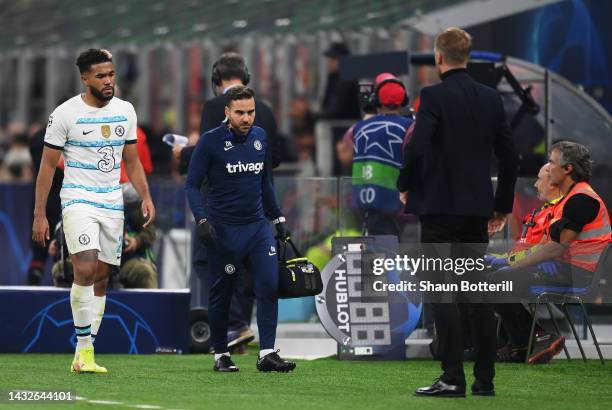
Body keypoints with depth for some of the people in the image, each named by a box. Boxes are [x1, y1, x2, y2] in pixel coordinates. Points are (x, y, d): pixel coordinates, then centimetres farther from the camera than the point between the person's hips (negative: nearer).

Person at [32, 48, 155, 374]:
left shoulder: (125, 111, 7)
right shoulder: (65, 114, -7)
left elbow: (132, 161, 16)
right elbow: (48, 166, -4)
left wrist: (145, 196, 2)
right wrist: (39, 215, -7)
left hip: (113, 203, 5)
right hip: (78, 200, -5)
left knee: (100, 279, 5)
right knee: (85, 271, -22)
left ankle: (83, 356, 10)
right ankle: (84, 348, -15)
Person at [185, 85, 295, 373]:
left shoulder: (260, 138, 8)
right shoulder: (210, 141, -7)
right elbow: (192, 184, -5)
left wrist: (278, 219, 21)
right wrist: (202, 220, -17)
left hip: (257, 227, 4)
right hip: (223, 230, -4)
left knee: (270, 285, -10)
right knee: (221, 295, 4)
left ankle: (267, 354, -10)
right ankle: (220, 355, 18)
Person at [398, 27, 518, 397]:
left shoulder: (434, 96, -11)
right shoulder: (491, 98, 8)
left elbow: (416, 148, -19)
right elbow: (509, 156, 10)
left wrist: (405, 186, -1)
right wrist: (502, 206, 19)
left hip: (439, 204, -6)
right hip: (477, 208, 6)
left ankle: (453, 378, -9)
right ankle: (485, 378, 10)